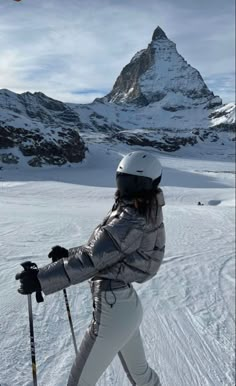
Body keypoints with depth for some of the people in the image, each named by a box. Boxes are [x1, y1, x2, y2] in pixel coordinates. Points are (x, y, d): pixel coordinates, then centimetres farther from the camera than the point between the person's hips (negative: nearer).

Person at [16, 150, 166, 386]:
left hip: (112, 311, -9)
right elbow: (102, 248, 12)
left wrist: (41, 279, -28)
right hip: (128, 305, 9)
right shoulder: (145, 215, 2)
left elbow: (92, 259, -29)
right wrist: (69, 253, 10)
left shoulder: (129, 222, -26)